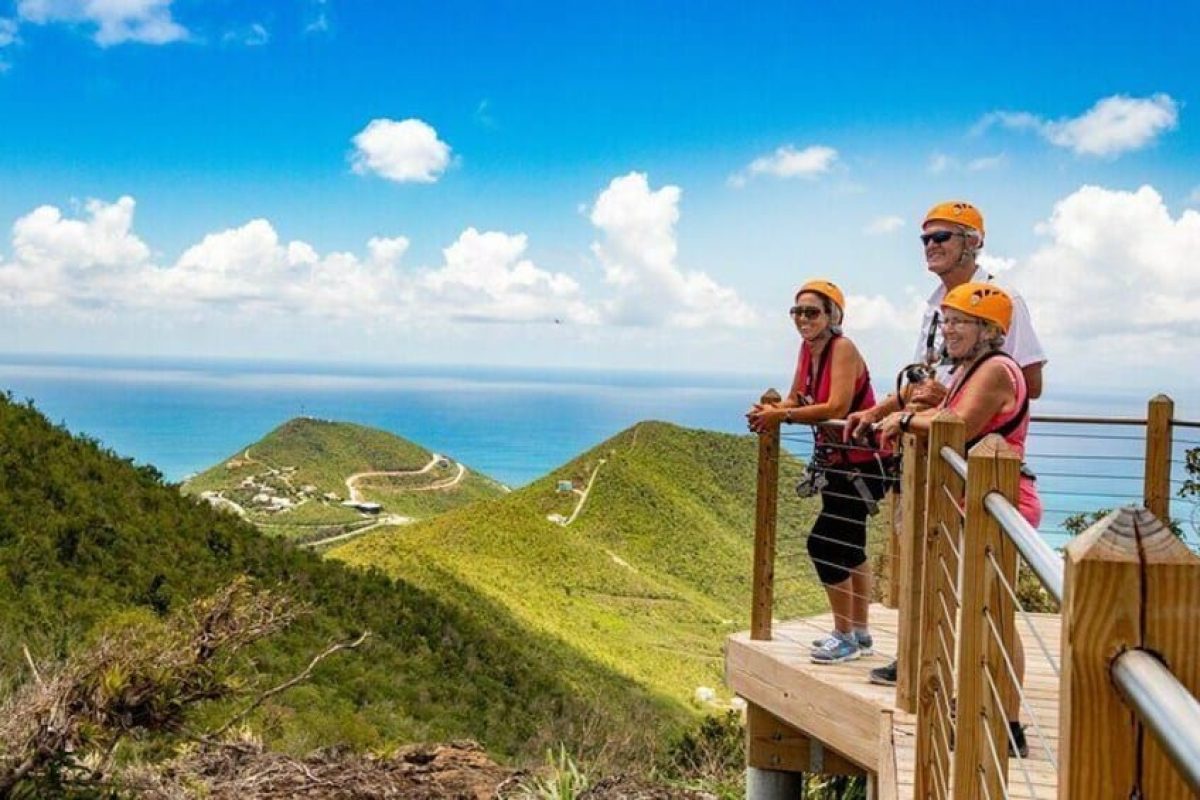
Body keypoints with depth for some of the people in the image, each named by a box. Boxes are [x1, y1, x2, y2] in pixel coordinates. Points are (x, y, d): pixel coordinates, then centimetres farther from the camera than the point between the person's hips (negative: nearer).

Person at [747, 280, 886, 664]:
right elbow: (796, 399, 9)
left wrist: (782, 416, -29)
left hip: (860, 464, -9)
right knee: (847, 547, 17)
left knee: (824, 544, -10)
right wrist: (771, 409, -12)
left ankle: (845, 636, 3)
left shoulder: (843, 349, -20)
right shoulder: (808, 348, 5)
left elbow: (837, 408, -31)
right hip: (834, 463, 9)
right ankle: (859, 632, 31)